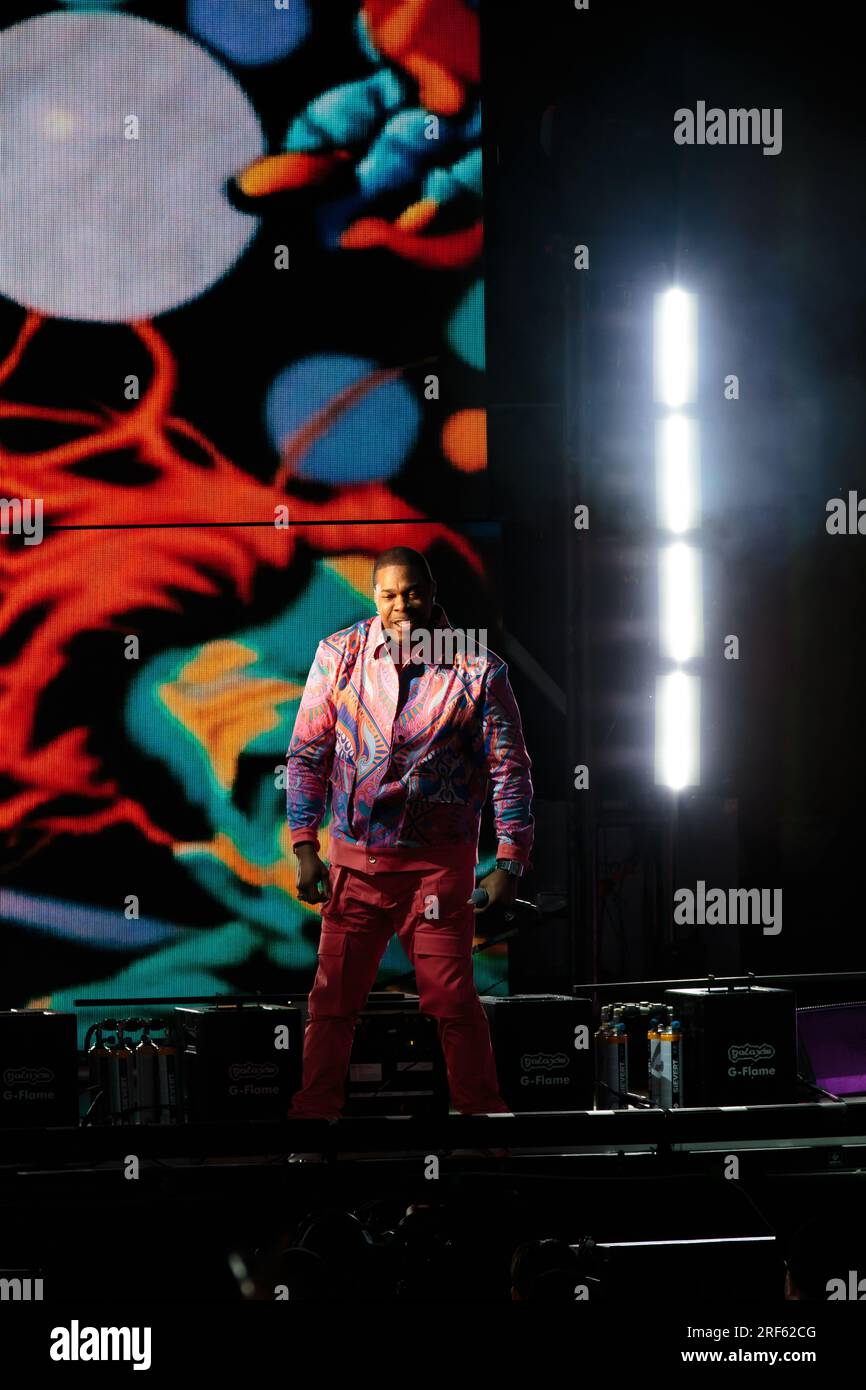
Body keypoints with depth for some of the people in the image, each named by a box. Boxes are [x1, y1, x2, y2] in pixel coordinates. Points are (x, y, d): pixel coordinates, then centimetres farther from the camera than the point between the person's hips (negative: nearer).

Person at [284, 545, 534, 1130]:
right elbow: (308, 754, 6)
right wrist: (306, 849, 1)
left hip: (440, 861, -2)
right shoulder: (339, 655, -1)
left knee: (453, 999, -2)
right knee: (333, 995, 6)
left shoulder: (477, 668, -7)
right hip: (355, 856, 2)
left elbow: (510, 769, -2)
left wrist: (510, 864, -7)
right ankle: (315, 1108, 21)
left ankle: (480, 1107, 13)